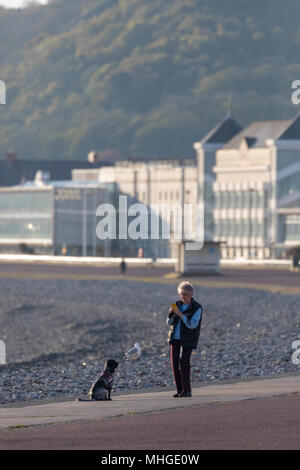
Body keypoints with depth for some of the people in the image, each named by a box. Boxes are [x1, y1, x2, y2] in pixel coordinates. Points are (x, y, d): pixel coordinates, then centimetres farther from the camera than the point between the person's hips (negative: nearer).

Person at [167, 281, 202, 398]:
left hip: (187, 339, -6)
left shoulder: (197, 308, -8)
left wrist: (180, 314, -23)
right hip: (175, 338, 6)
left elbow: (192, 324, -18)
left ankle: (187, 390, -4)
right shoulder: (178, 304, 8)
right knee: (174, 362, 0)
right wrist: (171, 314, -12)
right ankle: (179, 390, 7)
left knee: (184, 362, -11)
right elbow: (170, 323, 9)